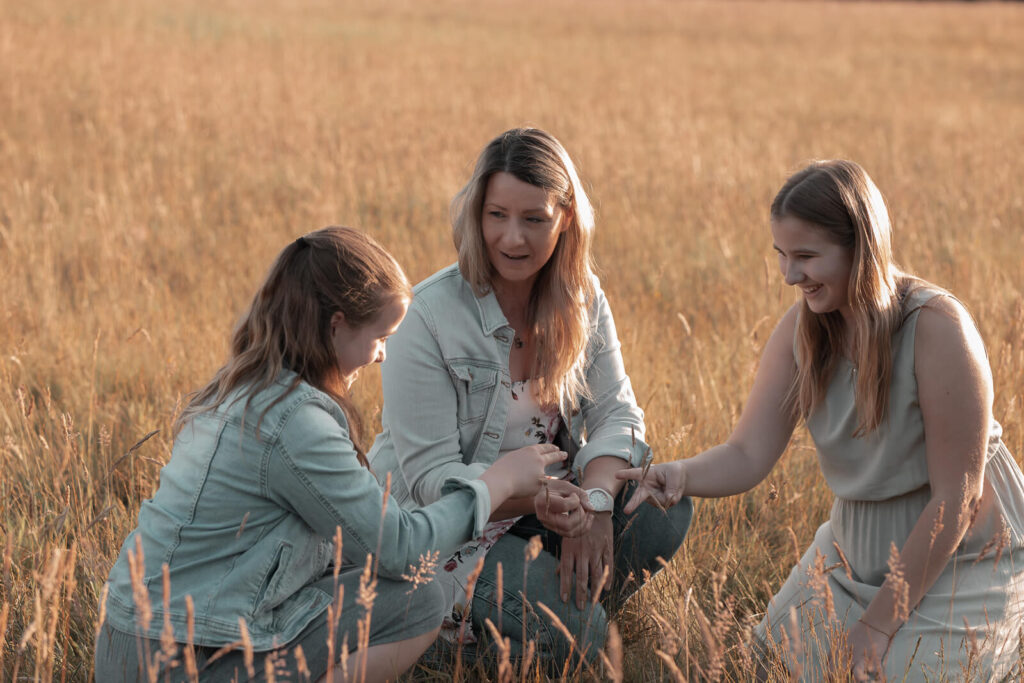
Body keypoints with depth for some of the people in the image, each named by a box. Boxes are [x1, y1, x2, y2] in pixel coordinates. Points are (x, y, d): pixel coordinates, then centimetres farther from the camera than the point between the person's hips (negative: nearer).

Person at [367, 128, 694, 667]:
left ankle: (574, 605, 4)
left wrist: (594, 503, -27)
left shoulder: (582, 299, -2)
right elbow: (430, 476, -21)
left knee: (662, 511, -18)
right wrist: (537, 500, -40)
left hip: (546, 501, 6)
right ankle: (464, 622, 6)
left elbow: (616, 414, -5)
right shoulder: (427, 318, -20)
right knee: (562, 635, -25)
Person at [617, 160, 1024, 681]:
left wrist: (881, 622, -19)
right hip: (855, 549, 6)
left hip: (964, 557, -6)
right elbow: (748, 454, -10)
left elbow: (955, 497, -23)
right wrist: (682, 475, -34)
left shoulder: (936, 326, -26)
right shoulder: (802, 329, -7)